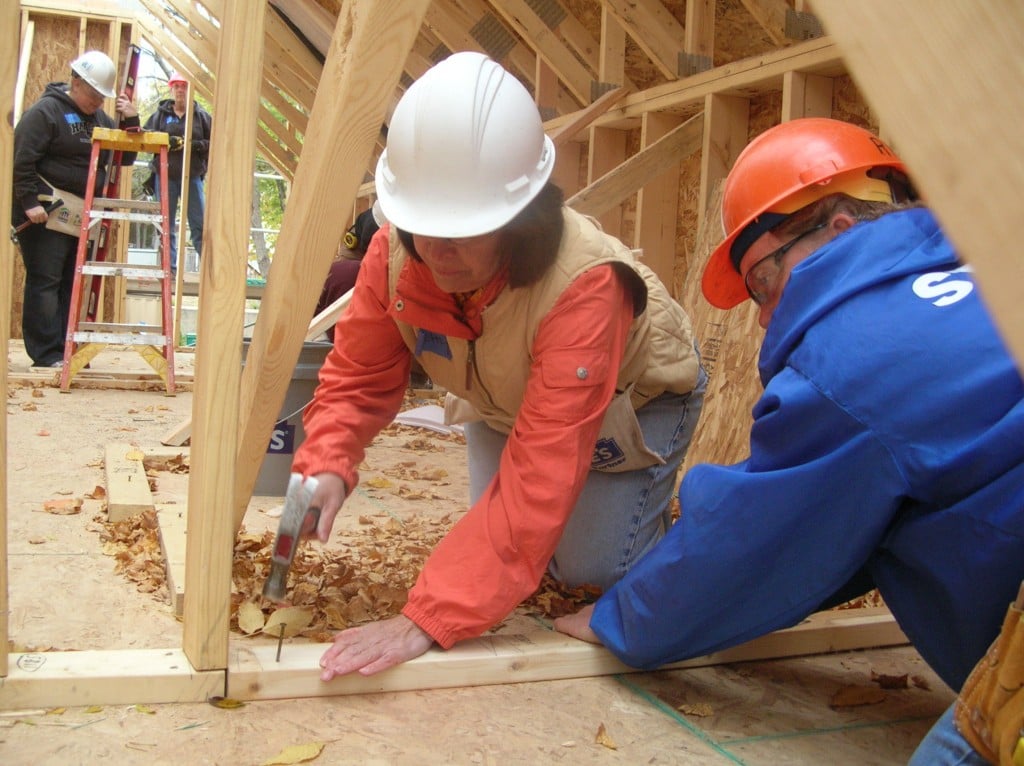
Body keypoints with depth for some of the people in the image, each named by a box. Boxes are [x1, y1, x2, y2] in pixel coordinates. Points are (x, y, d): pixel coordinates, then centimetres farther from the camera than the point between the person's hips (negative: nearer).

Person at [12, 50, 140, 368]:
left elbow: (125, 157, 15)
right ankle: (47, 354, -2)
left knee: (72, 283, 8)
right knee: (45, 282, -5)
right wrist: (29, 203, -17)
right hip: (47, 214, -7)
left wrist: (131, 122, 0)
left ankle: (66, 350, 14)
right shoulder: (45, 111, -7)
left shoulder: (101, 118, 15)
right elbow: (21, 160, -11)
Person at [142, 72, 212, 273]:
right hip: (165, 176, 1)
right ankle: (170, 267, 8)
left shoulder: (202, 116, 6)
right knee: (166, 224, 4)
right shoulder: (160, 114, 8)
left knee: (200, 225, -2)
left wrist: (195, 145, -15)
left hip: (193, 177, -1)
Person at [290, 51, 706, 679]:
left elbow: (539, 476, -48)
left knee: (589, 567, -6)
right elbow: (359, 377, -17)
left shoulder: (584, 285, -46)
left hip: (635, 397, -4)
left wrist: (427, 620, -51)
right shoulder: (395, 252, -30)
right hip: (504, 401, 5)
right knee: (503, 538, 5)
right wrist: (327, 467, -39)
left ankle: (649, 509, 26)